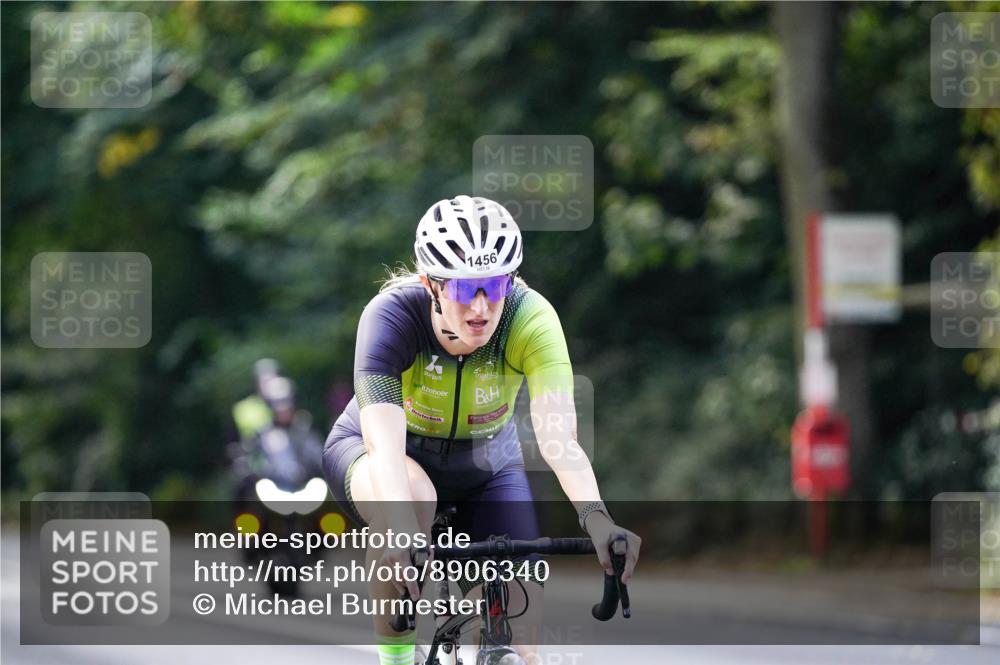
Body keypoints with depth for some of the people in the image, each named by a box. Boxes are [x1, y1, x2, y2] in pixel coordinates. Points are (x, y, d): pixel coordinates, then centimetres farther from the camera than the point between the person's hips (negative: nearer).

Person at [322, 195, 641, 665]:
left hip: (486, 463, 2)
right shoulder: (392, 314, -33)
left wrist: (595, 516, -59)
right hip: (383, 453, -2)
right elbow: (385, 446, -45)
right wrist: (402, 534, -62)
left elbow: (558, 436, -41)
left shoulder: (530, 318, -29)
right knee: (412, 497, -38)